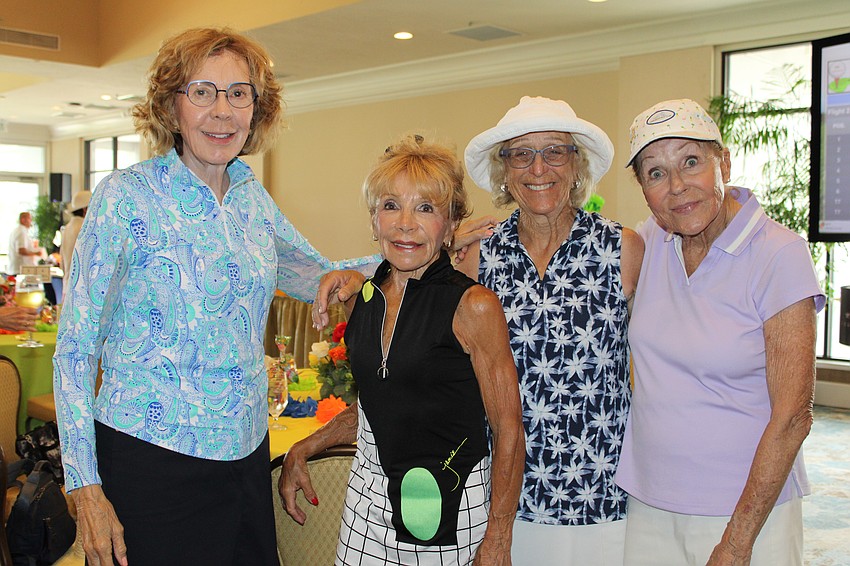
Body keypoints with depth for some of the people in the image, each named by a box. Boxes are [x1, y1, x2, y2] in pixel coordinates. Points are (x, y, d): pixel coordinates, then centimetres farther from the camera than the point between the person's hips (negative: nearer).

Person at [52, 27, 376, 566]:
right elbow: (76, 345, -8)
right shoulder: (127, 195, -10)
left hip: (245, 454, 5)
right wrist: (86, 488, -12)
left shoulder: (253, 197, 5)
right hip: (149, 460, -5)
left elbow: (319, 279, 16)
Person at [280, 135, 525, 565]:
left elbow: (508, 430, -12)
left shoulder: (473, 305, -15)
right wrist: (302, 450, 9)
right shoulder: (361, 299, 3)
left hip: (451, 506, -5)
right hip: (368, 499, 5)